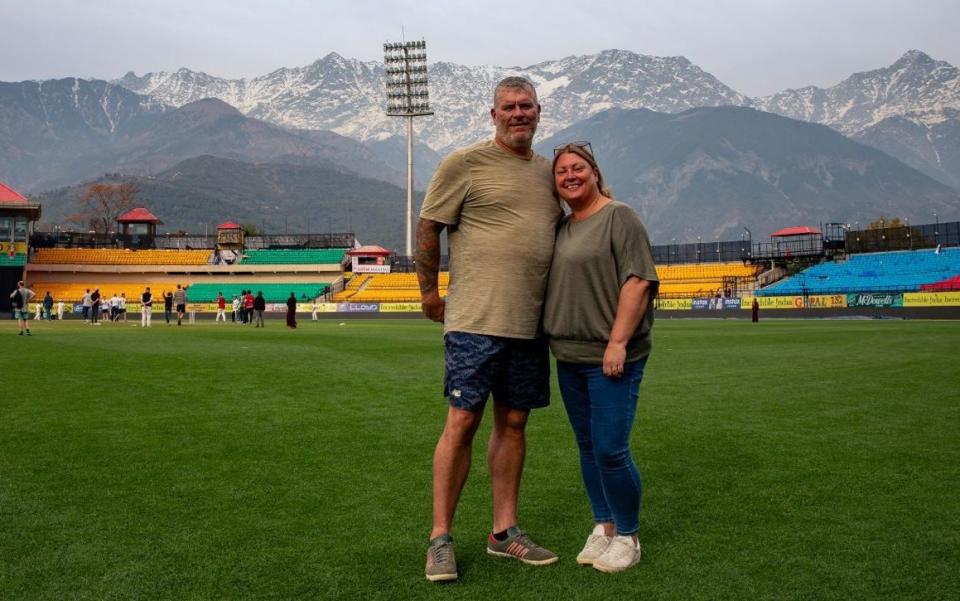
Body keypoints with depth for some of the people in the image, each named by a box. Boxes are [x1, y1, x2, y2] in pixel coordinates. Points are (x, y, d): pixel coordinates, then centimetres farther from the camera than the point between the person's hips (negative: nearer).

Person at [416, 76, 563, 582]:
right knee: (463, 422, -4)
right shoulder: (465, 164, -4)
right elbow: (427, 228, -2)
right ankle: (440, 539, 7)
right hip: (476, 322, -6)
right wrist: (429, 293, 0)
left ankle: (504, 532, 22)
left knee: (513, 423, 11)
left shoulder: (547, 171, 15)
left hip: (530, 324, 6)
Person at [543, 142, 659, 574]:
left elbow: (638, 281, -14)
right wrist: (552, 337, 15)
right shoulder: (561, 228, 16)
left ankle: (627, 537, 10)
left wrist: (618, 342, -20)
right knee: (587, 447, 13)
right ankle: (603, 527, 26)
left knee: (610, 450, -7)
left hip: (610, 357, -7)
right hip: (569, 357, 7)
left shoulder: (619, 217, -5)